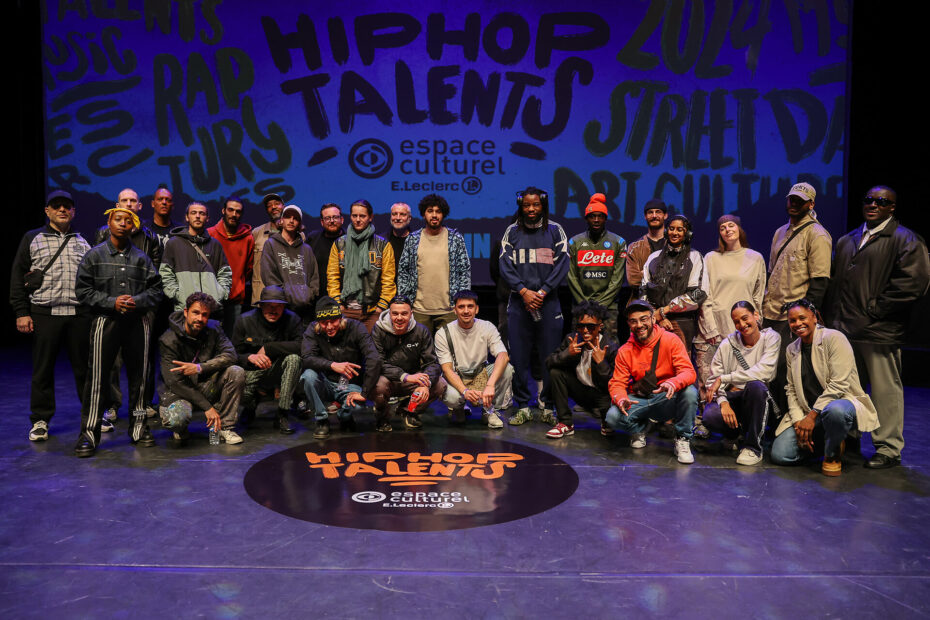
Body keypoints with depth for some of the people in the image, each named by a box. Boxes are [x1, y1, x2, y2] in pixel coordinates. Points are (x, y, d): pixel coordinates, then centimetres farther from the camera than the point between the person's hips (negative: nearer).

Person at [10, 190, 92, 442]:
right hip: (44, 314, -1)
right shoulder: (32, 239, 9)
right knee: (43, 369, 4)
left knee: (85, 367, 6)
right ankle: (40, 421, 15)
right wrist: (21, 312, -3)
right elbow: (18, 277, 5)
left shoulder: (83, 243, 15)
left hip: (79, 315, 1)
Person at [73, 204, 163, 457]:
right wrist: (112, 302, -11)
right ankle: (89, 432, 5)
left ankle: (139, 426, 20)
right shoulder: (94, 255, 5)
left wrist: (137, 300, -11)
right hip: (105, 321, -2)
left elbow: (156, 289, 8)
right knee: (97, 377, -3)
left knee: (138, 375, 8)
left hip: (138, 321, 2)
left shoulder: (141, 258, 9)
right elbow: (82, 290, 0)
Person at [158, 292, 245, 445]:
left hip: (206, 387, 4)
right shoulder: (169, 340, -16)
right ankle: (181, 430, 6)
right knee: (176, 419, -36)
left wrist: (199, 368, -29)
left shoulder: (213, 329, -3)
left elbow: (230, 355, -15)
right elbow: (175, 382, -19)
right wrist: (208, 407, -24)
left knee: (237, 372, -22)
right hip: (179, 391, -4)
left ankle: (224, 427, -12)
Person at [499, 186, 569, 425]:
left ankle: (547, 406, 11)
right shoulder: (512, 231, 9)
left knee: (550, 357, 0)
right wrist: (524, 291, -11)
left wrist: (542, 292, -10)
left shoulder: (555, 231, 7)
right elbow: (505, 266, 2)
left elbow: (562, 265, 0)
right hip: (519, 301, 1)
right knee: (518, 357, 1)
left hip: (548, 302, -1)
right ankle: (522, 407, 11)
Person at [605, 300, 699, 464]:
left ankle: (682, 440, -9)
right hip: (639, 401, 2)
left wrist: (673, 383, -41)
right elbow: (617, 383, -2)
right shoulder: (624, 351, -1)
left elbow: (688, 372, -17)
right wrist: (620, 399, -28)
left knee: (690, 392, -33)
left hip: (667, 401, -1)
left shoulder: (671, 340, -8)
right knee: (613, 417, -27)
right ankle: (639, 429, 11)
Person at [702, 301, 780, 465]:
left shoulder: (771, 337, -2)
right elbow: (713, 379, -2)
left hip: (759, 401, -2)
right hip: (732, 398, 2)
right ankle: (733, 432, 10)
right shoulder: (728, 343, 3)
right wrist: (723, 402, -22)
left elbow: (764, 371, -19)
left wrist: (723, 378, -19)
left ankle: (753, 447, -19)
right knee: (710, 416, -31)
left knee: (755, 385, -37)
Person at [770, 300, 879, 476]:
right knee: (779, 455, -13)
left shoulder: (834, 338, -10)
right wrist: (798, 420, -8)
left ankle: (832, 454, -11)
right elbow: (792, 390, 8)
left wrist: (812, 415, -19)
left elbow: (838, 385, -18)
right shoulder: (792, 349, 10)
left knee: (835, 410, -44)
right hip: (807, 413, 5)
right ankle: (817, 441, 17)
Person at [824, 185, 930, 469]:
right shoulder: (847, 240, 19)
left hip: (879, 330, -6)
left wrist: (873, 311, -13)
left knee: (885, 390, 0)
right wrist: (835, 317, 11)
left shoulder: (905, 240, -2)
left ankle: (888, 449, 10)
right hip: (845, 329, 7)